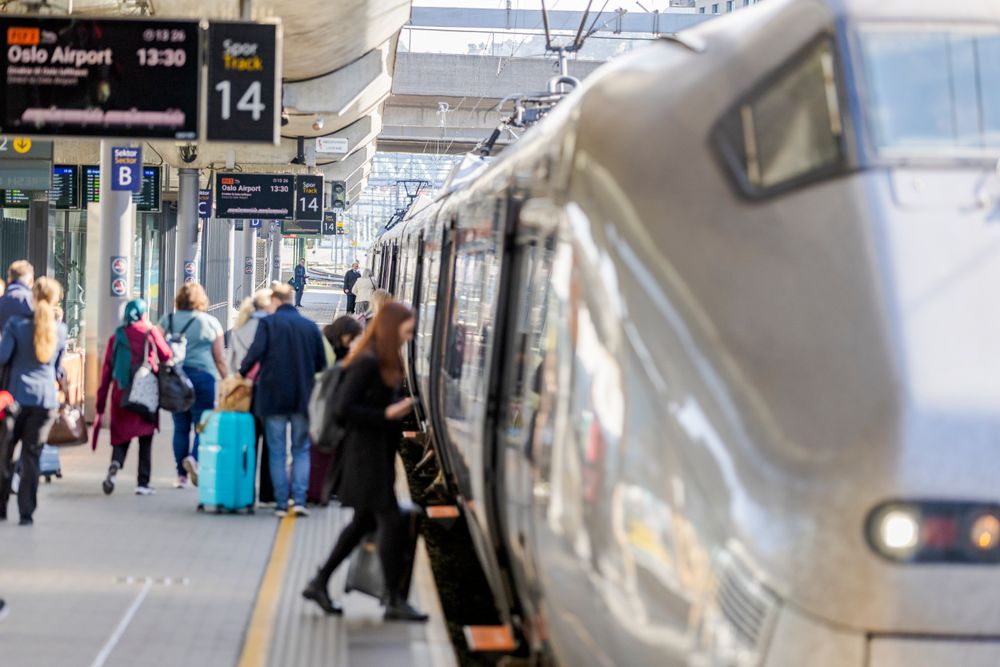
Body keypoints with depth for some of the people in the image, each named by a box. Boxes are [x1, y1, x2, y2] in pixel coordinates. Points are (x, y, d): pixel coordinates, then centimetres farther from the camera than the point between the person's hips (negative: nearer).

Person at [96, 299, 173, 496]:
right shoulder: (151, 333, -1)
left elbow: (107, 370, 6)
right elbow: (167, 357, -6)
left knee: (121, 436, 9)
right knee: (145, 439, 7)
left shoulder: (117, 337, 7)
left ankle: (115, 465, -20)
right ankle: (143, 483, 5)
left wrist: (100, 403, 8)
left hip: (121, 392, 2)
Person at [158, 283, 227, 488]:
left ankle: (182, 475, 8)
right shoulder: (211, 323, 4)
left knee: (180, 427, 8)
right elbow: (220, 359, 3)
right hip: (203, 375, -2)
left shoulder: (167, 321, 8)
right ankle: (194, 458, -24)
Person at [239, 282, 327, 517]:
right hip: (303, 397, 2)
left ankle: (281, 503, 6)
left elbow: (256, 352, -17)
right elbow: (321, 363, 6)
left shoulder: (268, 323, -5)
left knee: (277, 451, 7)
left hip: (273, 394, -2)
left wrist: (242, 373, -3)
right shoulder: (310, 326, 3)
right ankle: (300, 499, -2)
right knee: (301, 449, 11)